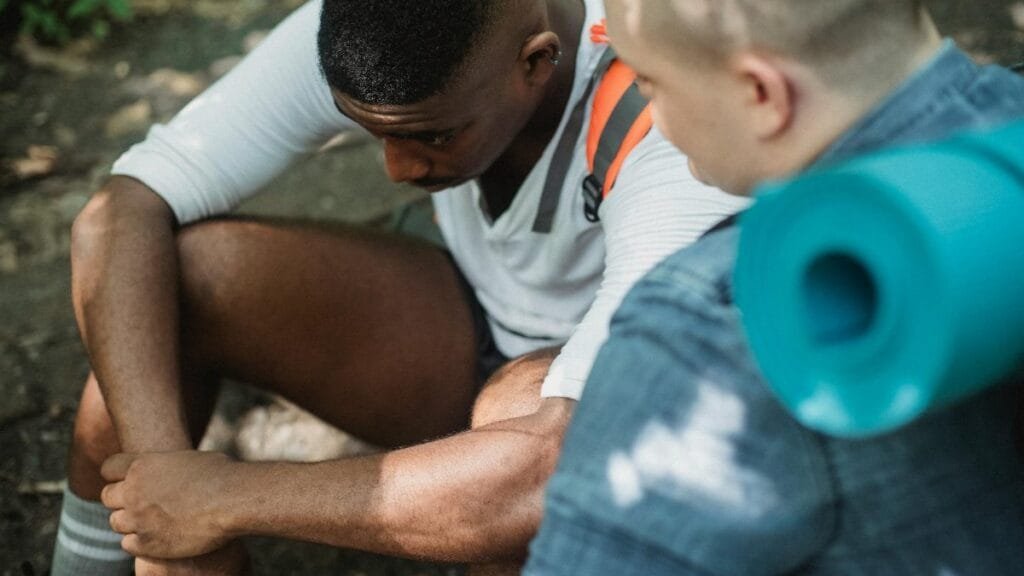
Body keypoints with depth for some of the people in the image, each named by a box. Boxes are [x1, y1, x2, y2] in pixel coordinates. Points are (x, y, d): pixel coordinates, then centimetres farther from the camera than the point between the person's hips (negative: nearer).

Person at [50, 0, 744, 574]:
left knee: (527, 414, -41)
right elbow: (123, 214, -23)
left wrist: (228, 495, -39)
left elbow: (559, 476, -48)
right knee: (145, 257, -20)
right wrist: (164, 471, -36)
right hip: (471, 343, 4)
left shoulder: (677, 139, -37)